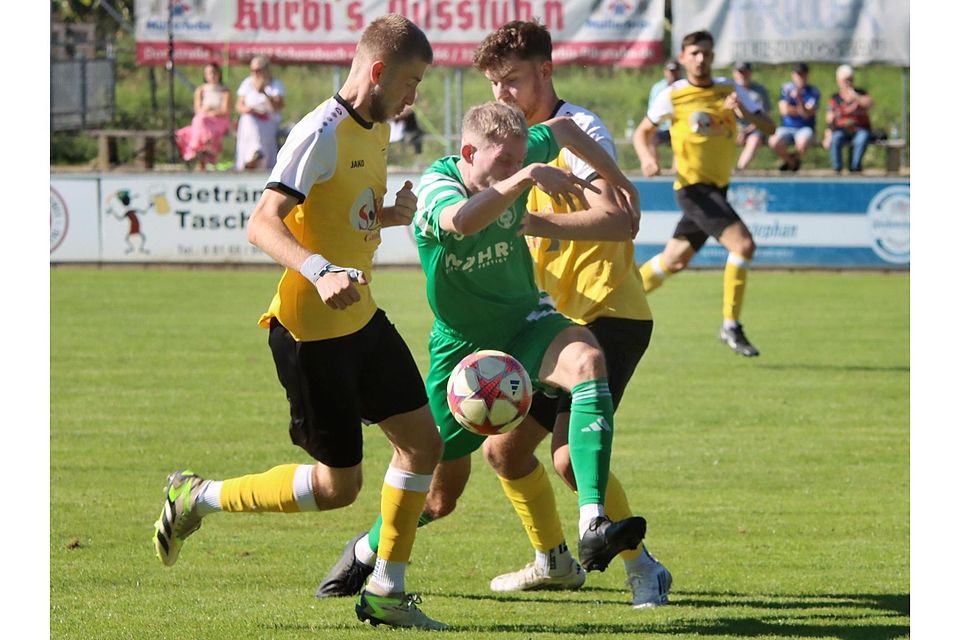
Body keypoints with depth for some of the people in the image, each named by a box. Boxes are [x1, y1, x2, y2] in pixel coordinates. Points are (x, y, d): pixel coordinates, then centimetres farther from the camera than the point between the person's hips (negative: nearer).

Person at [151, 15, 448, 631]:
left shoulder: (377, 129, 9)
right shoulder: (321, 135, -20)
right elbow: (262, 223, -29)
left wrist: (393, 214, 3)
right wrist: (319, 271, -44)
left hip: (362, 316, 9)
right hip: (311, 330, -9)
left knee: (423, 439, 6)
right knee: (339, 485, -2)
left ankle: (387, 591, 15)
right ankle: (199, 498, 15)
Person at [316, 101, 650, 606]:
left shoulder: (516, 157, -10)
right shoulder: (435, 185, -25)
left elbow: (562, 128, 14)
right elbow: (461, 220, -51)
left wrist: (617, 180, 16)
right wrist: (527, 177, -58)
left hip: (524, 323, 3)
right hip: (461, 344, -3)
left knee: (588, 361, -33)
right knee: (442, 492, 6)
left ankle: (594, 528, -42)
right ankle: (366, 551, 40)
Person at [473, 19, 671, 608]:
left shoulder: (578, 129, -11)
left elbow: (611, 214, -27)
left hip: (609, 315, -9)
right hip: (562, 321, 9)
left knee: (572, 454, -22)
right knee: (503, 449, 11)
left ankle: (644, 572, -8)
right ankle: (554, 560, 30)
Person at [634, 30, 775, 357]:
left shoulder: (730, 90, 5)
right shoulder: (673, 96, -4)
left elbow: (769, 127, 1)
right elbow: (644, 130, 9)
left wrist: (745, 113, -19)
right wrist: (647, 157, -11)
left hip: (717, 187, 6)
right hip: (693, 186, -6)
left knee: (675, 261, 15)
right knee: (743, 244, -21)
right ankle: (731, 326, -13)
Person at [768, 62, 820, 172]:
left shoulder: (813, 92, 0)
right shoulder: (786, 89, 6)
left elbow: (807, 114, -13)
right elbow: (784, 110, -6)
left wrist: (799, 99, -28)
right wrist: (802, 111, -5)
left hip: (805, 128, -1)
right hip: (787, 127, 1)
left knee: (803, 142, -38)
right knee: (774, 142, -31)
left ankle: (795, 158, 4)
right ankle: (790, 161, 4)